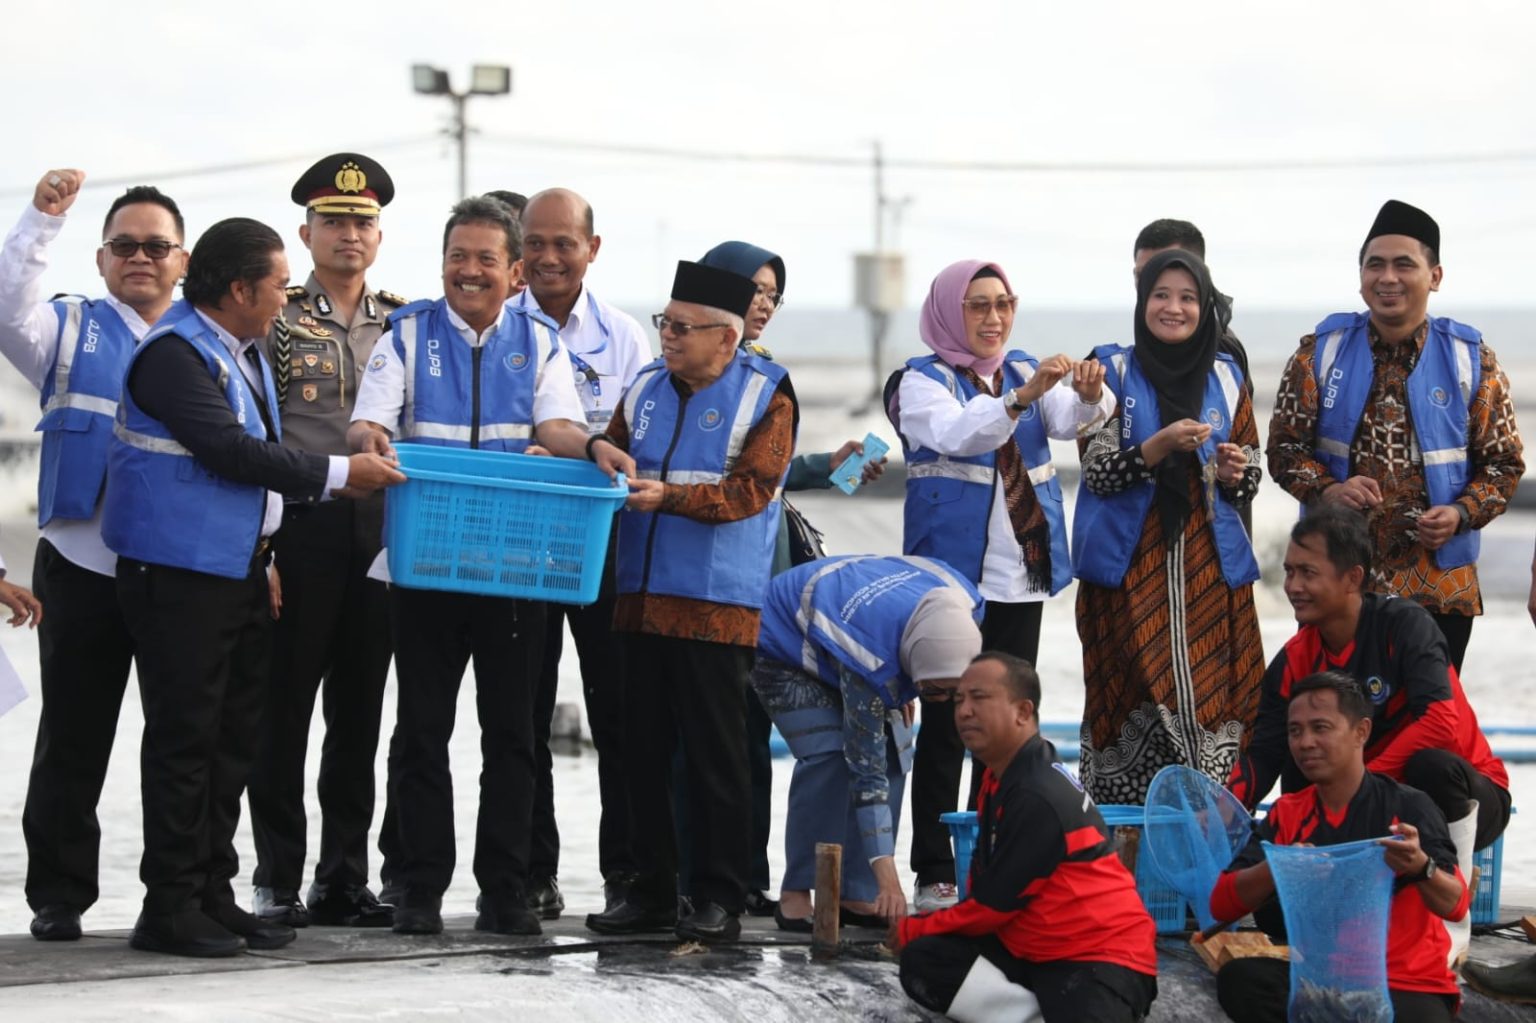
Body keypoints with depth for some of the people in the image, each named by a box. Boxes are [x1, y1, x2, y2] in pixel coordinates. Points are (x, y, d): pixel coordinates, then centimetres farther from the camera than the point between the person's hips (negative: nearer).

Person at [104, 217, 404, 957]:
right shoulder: (174, 354, -16)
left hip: (237, 567, 10)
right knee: (184, 737, -6)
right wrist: (339, 474, -16)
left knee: (235, 734, 12)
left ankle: (213, 895, 19)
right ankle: (170, 906, -1)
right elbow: (230, 451, -22)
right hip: (179, 573, -10)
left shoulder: (242, 353, 15)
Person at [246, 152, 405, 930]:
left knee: (359, 712, 7)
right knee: (284, 708, 0)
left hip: (381, 531, 4)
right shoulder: (273, 319, 0)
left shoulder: (403, 322, 11)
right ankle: (277, 881, 5)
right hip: (299, 525, -4)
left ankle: (343, 878, 13)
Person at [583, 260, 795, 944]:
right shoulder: (647, 388, 14)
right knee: (645, 752, 8)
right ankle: (652, 893, 16)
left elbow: (750, 490, -13)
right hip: (643, 599, 6)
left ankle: (718, 899, 2)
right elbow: (613, 455, 17)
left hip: (717, 605, -6)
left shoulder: (764, 395, -3)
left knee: (715, 755, -3)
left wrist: (669, 496, -25)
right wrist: (598, 449, -7)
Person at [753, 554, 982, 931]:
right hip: (784, 645, -7)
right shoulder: (869, 661, -42)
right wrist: (888, 879, -37)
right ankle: (795, 895, -18)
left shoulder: (962, 605, -26)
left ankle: (856, 896, -1)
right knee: (830, 758, -25)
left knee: (893, 753, -6)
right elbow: (867, 773, -36)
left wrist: (902, 690, 4)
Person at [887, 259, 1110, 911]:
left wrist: (1089, 394, -31)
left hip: (1021, 575, 5)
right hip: (950, 570, -5)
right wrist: (1020, 398, -39)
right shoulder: (923, 380, -4)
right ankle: (934, 875, -3)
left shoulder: (1027, 373, 11)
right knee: (946, 721, -5)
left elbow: (1070, 419, -8)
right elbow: (954, 433, -24)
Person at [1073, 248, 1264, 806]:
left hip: (1208, 569, 3)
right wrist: (1162, 445, -19)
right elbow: (1097, 472, -5)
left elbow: (1248, 479, 17)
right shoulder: (1113, 371, 3)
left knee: (1209, 704, -5)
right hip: (1129, 568, -3)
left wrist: (1238, 474, -6)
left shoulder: (1225, 378, 12)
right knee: (1135, 706, -7)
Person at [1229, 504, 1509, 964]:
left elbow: (1441, 721, -32)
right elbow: (1264, 754, -9)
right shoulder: (1294, 662, -4)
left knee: (1432, 766, -37)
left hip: (1462, 802, -5)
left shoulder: (1402, 624, -19)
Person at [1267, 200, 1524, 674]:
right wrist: (1326, 489, -16)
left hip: (1438, 585, 0)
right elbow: (1285, 447, 4)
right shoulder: (1321, 352, 3)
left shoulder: (1471, 361, 2)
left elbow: (1503, 464, 5)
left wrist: (1461, 514, -14)